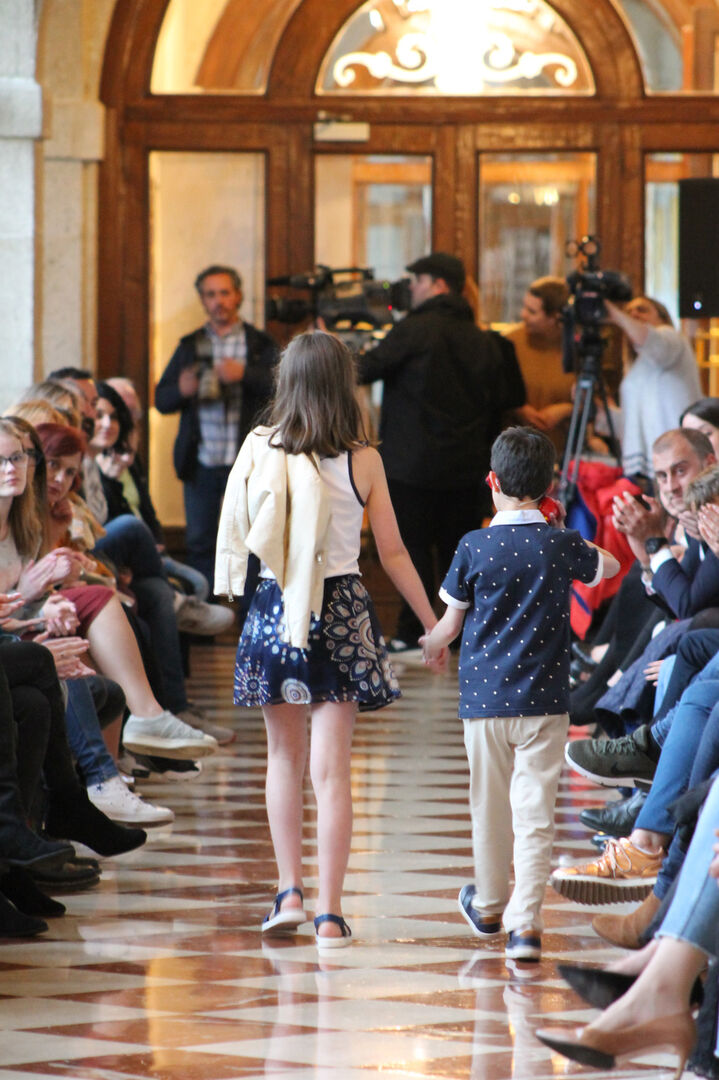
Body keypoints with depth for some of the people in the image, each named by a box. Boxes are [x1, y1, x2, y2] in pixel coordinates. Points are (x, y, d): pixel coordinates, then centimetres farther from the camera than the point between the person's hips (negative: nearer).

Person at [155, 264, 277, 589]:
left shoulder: (260, 344, 6)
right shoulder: (190, 346, 13)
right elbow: (161, 400, 9)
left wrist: (244, 374, -23)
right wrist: (181, 390, -14)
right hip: (202, 463, 3)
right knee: (199, 544, 5)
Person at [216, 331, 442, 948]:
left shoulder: (259, 451, -3)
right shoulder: (362, 461, -6)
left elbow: (236, 532, 1)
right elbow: (393, 553, -1)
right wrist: (431, 623, 8)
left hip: (272, 607, 1)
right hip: (341, 608, -1)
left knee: (285, 757, 18)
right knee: (332, 767, 0)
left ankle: (290, 891, 13)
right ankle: (330, 913, -2)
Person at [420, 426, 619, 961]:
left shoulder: (474, 548, -8)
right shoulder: (563, 546, -4)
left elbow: (450, 625, 3)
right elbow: (609, 566, 19)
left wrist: (431, 644, 25)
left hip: (484, 697, 0)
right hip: (544, 699, 0)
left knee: (490, 809, 15)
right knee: (535, 814, -2)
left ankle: (490, 906, 33)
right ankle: (526, 921, -11)